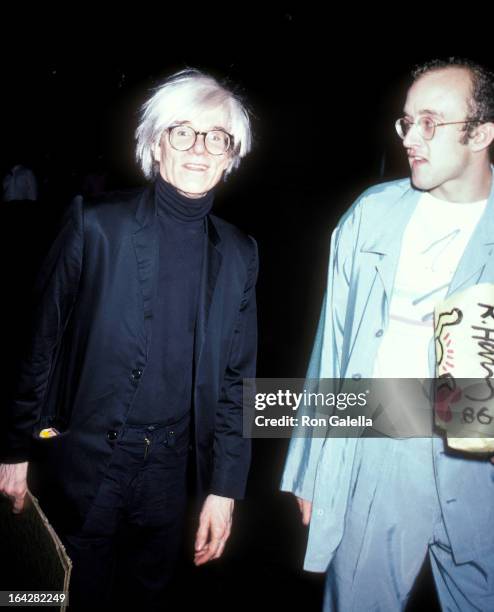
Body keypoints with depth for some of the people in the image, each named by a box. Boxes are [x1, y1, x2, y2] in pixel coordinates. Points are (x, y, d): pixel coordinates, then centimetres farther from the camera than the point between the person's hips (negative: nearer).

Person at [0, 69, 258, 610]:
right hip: (83, 459, -3)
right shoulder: (96, 226, -10)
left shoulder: (237, 255, -1)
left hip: (168, 465, 3)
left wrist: (223, 488, 1)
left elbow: (234, 379, 2)